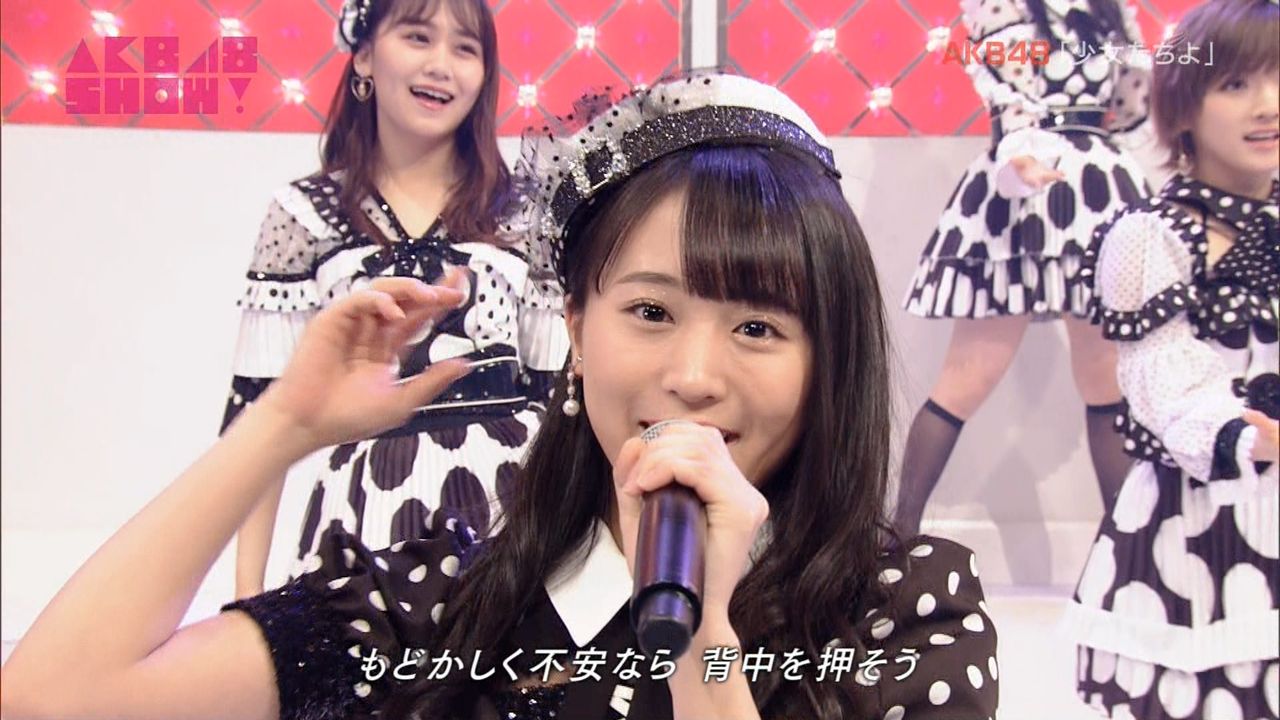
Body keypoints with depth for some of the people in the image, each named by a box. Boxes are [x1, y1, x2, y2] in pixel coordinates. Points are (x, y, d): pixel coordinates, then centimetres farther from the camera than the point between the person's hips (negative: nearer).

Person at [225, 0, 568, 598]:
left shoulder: (518, 210, 6)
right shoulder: (305, 213, 3)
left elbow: (557, 390, 10)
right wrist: (247, 590, 0)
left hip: (508, 499, 1)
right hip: (369, 508, -1)